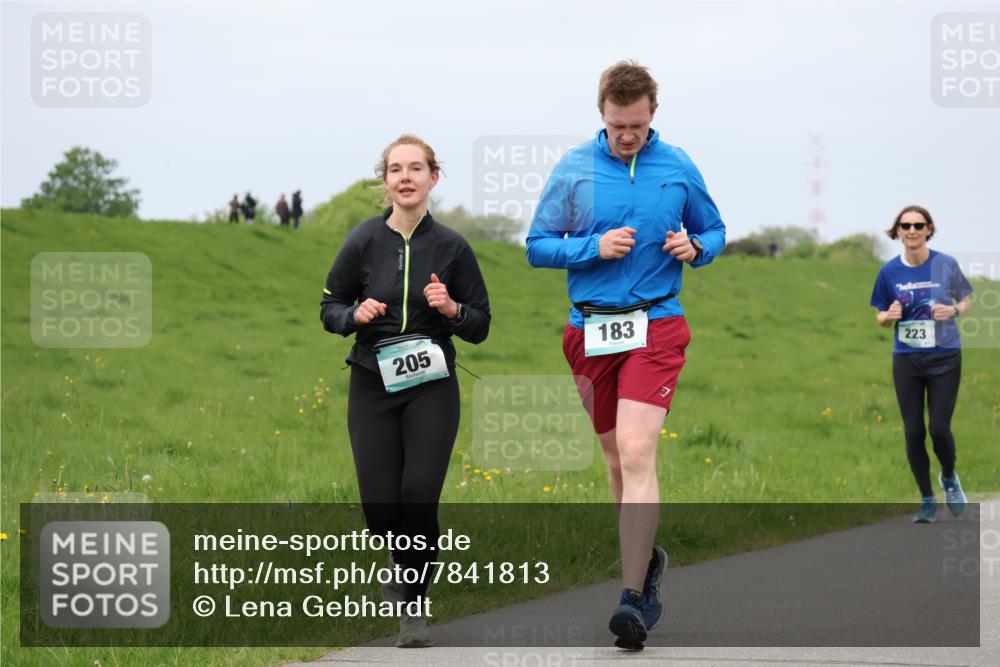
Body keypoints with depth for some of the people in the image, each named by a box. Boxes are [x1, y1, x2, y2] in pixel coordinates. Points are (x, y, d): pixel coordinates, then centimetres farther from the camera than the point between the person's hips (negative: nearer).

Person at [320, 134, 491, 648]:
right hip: (373, 386, 1)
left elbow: (480, 327, 4)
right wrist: (356, 315, -14)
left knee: (420, 496, -12)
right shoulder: (364, 241, -2)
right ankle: (399, 564, 31)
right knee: (380, 507, -5)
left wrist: (451, 309, -16)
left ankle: (413, 608, 7)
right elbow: (330, 307, 7)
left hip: (432, 387, -1)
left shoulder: (451, 247, -1)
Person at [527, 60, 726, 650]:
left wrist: (695, 247, -5)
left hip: (656, 327, -2)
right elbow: (538, 247, 5)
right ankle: (647, 557, 35)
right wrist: (594, 248, -11)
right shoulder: (573, 170, 3)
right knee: (617, 458, 12)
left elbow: (715, 230, 18)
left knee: (637, 454, -17)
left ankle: (635, 596, -21)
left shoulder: (679, 168, 5)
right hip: (590, 330, 2)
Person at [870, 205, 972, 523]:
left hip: (944, 357, -2)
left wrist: (953, 311, -17)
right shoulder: (890, 271, -3)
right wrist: (890, 315, -17)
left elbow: (966, 302, 5)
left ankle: (949, 477, 27)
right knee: (913, 432, 2)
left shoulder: (946, 265, -7)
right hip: (906, 360, 2)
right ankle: (927, 500, 18)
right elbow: (880, 317, 6)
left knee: (939, 428, -6)